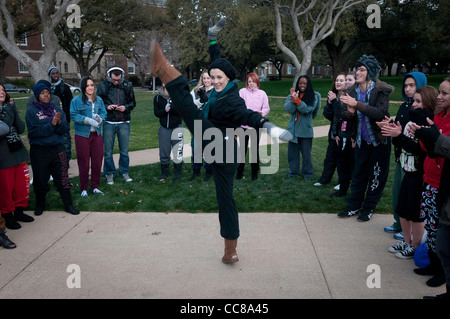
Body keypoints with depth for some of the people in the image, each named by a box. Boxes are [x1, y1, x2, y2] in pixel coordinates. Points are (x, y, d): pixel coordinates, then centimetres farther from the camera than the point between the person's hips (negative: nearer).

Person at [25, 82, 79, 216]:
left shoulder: (57, 109, 7)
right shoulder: (31, 111, -3)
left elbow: (65, 128, -1)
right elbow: (33, 131, -15)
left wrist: (59, 123, -22)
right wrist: (51, 124, -21)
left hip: (58, 149, 2)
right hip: (39, 151, -2)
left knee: (62, 178, 4)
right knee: (40, 180, 12)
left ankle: (68, 204, 15)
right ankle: (40, 204, 31)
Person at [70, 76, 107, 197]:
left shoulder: (98, 100, 9)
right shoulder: (76, 100, -6)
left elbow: (104, 113, 9)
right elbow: (73, 115, -11)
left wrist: (99, 118, -14)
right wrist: (88, 120, -22)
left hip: (97, 134, 5)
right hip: (82, 135, -4)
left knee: (97, 161, 8)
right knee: (84, 163, 3)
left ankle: (95, 187, 23)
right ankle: (83, 189, 16)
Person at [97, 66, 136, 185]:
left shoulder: (127, 85, 0)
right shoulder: (103, 85, -4)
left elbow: (133, 103, 9)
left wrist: (126, 107, -11)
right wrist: (106, 107, -15)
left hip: (124, 123, 1)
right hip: (108, 123, -1)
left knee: (124, 151, 11)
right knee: (108, 151, 6)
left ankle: (124, 172, 27)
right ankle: (109, 174, 21)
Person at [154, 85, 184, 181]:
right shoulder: (157, 97, 3)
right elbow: (156, 113, -2)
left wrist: (170, 108, -24)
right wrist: (165, 110, -21)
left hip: (177, 127, -2)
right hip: (164, 128, 2)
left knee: (177, 151, 1)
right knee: (164, 152, 7)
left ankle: (177, 173, 15)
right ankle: (164, 173, 20)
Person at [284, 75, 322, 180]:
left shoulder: (313, 97, -2)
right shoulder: (292, 95, 3)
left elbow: (307, 109, -15)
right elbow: (289, 109, -10)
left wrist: (297, 100, -22)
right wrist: (292, 99, -26)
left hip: (306, 130, -2)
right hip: (293, 129, 2)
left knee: (306, 152, 6)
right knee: (292, 151, 9)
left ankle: (307, 173, 21)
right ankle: (293, 171, 24)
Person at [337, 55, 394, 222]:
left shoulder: (380, 90, -16)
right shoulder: (354, 91, 1)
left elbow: (380, 113, -30)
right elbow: (345, 115, 5)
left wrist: (357, 104, -33)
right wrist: (350, 112, -19)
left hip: (379, 140, -5)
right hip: (362, 140, 5)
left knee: (376, 176, 6)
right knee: (358, 174, 11)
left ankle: (368, 208, 21)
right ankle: (354, 207, 23)